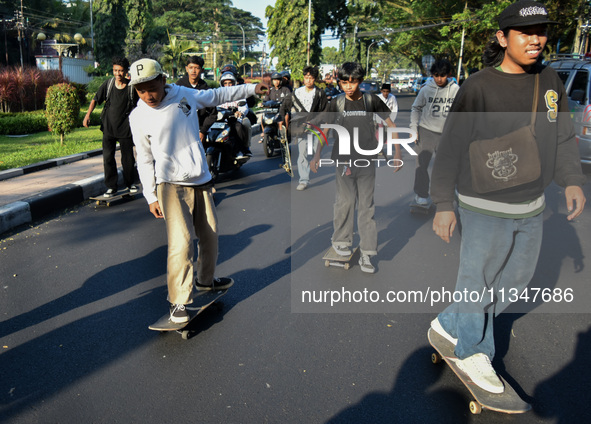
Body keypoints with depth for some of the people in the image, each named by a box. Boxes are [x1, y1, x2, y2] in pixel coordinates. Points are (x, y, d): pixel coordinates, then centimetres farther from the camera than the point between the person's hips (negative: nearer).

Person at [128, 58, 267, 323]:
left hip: (201, 180, 4)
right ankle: (179, 302, -3)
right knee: (181, 242, -16)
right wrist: (150, 196, 1)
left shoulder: (184, 95, 1)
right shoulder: (138, 117, -3)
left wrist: (251, 88, 23)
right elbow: (145, 159, 2)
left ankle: (206, 280, 39)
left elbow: (218, 96, 18)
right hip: (171, 185, -4)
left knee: (210, 236, 14)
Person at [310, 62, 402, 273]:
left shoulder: (371, 101, -2)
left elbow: (391, 125, 4)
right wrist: (317, 155, -5)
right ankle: (340, 240, 27)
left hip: (367, 161, 0)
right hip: (344, 160, 0)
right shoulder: (336, 103, 0)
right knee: (345, 201, 5)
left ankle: (366, 254, 6)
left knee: (367, 205, 1)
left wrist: (397, 153, -1)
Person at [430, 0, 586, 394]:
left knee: (516, 278, 18)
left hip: (531, 207, 7)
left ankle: (449, 323, 37)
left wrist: (572, 181, 2)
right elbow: (451, 149, -12)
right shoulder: (478, 87, -14)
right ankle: (473, 352, 33)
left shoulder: (550, 81, 5)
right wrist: (444, 205, -13)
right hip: (485, 207, -7)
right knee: (479, 281, 7)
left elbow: (562, 136, 14)